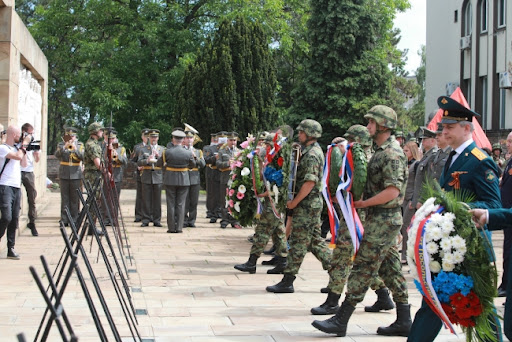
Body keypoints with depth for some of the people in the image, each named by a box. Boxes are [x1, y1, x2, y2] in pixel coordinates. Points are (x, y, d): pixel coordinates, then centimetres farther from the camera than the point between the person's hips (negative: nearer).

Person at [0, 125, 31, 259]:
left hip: (17, 187, 8)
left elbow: (23, 164, 22)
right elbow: (18, 156, -18)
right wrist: (24, 144, -5)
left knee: (15, 219, 4)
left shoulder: (16, 148, 18)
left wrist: (24, 147, 15)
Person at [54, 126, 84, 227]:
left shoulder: (80, 145, 6)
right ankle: (64, 220, 4)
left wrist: (75, 149, -21)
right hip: (64, 175, 0)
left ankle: (74, 220, 6)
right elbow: (57, 155, -10)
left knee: (75, 198, 0)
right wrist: (64, 147, -25)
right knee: (64, 198, 1)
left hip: (76, 174, 0)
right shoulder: (61, 144, 7)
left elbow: (82, 157, -8)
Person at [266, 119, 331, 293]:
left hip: (306, 205, -10)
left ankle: (287, 282, -1)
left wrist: (294, 202, -18)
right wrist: (295, 201, 18)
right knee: (314, 241, 14)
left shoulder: (311, 155, -17)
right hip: (312, 204, 10)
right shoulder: (313, 151, 15)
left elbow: (310, 182, -24)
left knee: (298, 243, -5)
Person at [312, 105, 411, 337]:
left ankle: (341, 320, -5)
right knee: (390, 269, 12)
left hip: (383, 221, -10)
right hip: (382, 219, 10)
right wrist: (359, 199, 8)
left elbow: (392, 191, -24)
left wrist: (362, 203, -17)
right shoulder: (381, 151, 15)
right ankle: (403, 322, 17)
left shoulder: (392, 154, -16)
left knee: (362, 268, -8)